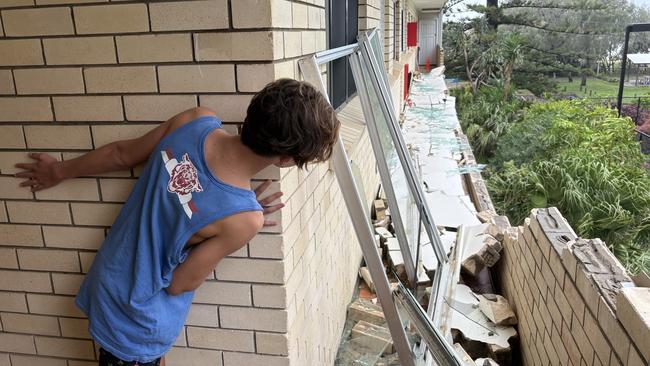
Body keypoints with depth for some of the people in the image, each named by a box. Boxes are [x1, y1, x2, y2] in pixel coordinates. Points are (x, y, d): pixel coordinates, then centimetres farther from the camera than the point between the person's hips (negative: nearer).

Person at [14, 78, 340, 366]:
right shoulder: (244, 217, -33)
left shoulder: (195, 121, -19)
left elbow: (120, 154, -3)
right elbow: (179, 282, -19)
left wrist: (60, 171, 14)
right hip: (137, 319, -6)